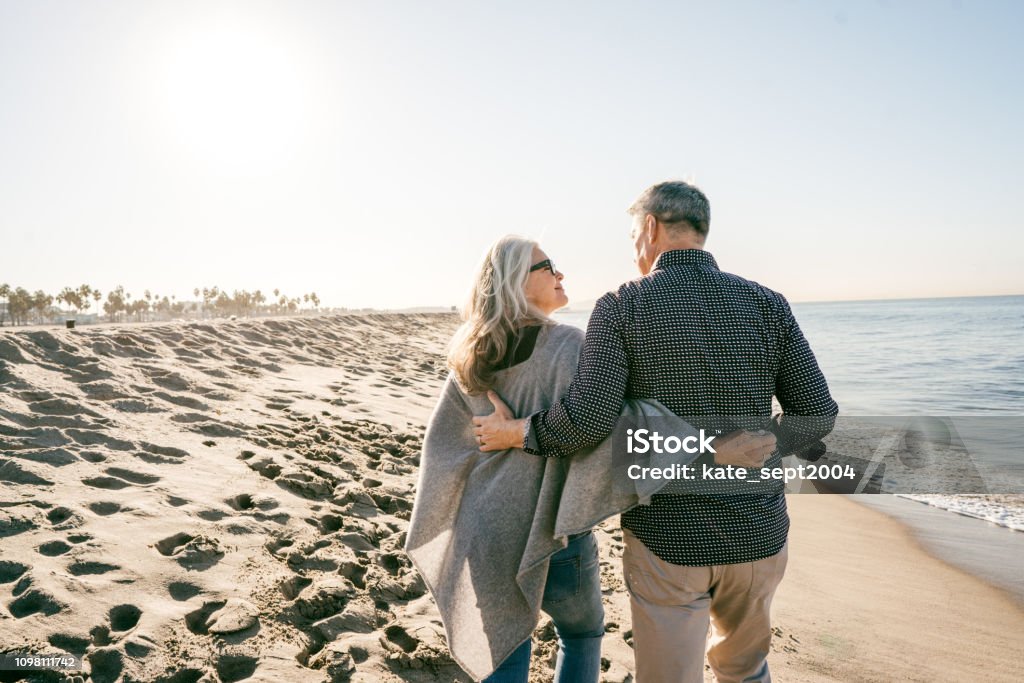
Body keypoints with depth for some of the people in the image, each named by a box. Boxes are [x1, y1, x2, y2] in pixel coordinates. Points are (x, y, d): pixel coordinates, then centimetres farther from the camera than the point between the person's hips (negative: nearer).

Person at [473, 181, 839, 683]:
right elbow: (817, 412, -1)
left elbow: (587, 419, -21)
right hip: (758, 533, 4)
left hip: (669, 541, -3)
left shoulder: (620, 308, -11)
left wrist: (515, 432, -4)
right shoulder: (767, 304, -1)